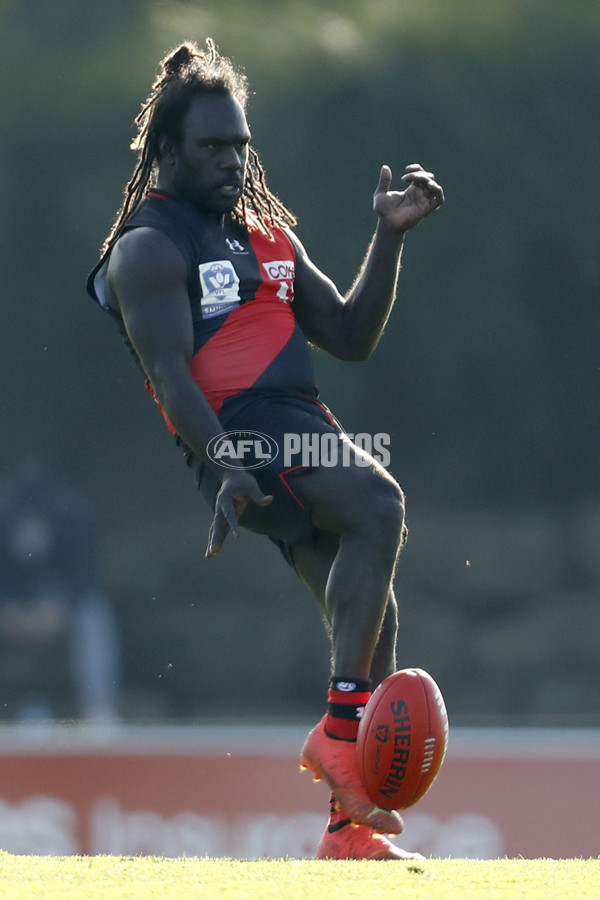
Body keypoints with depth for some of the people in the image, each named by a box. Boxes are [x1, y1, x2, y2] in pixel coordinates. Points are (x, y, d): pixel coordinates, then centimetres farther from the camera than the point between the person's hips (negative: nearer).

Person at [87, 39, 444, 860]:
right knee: (380, 502, -30)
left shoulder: (268, 233, 26)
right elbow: (168, 371, -14)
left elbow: (350, 337, 26)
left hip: (302, 424, 9)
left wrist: (390, 237, 16)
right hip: (237, 434, -8)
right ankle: (341, 730, -32)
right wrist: (224, 469, -28)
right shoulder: (149, 247, -1)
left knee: (365, 605, 0)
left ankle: (351, 826, 0)